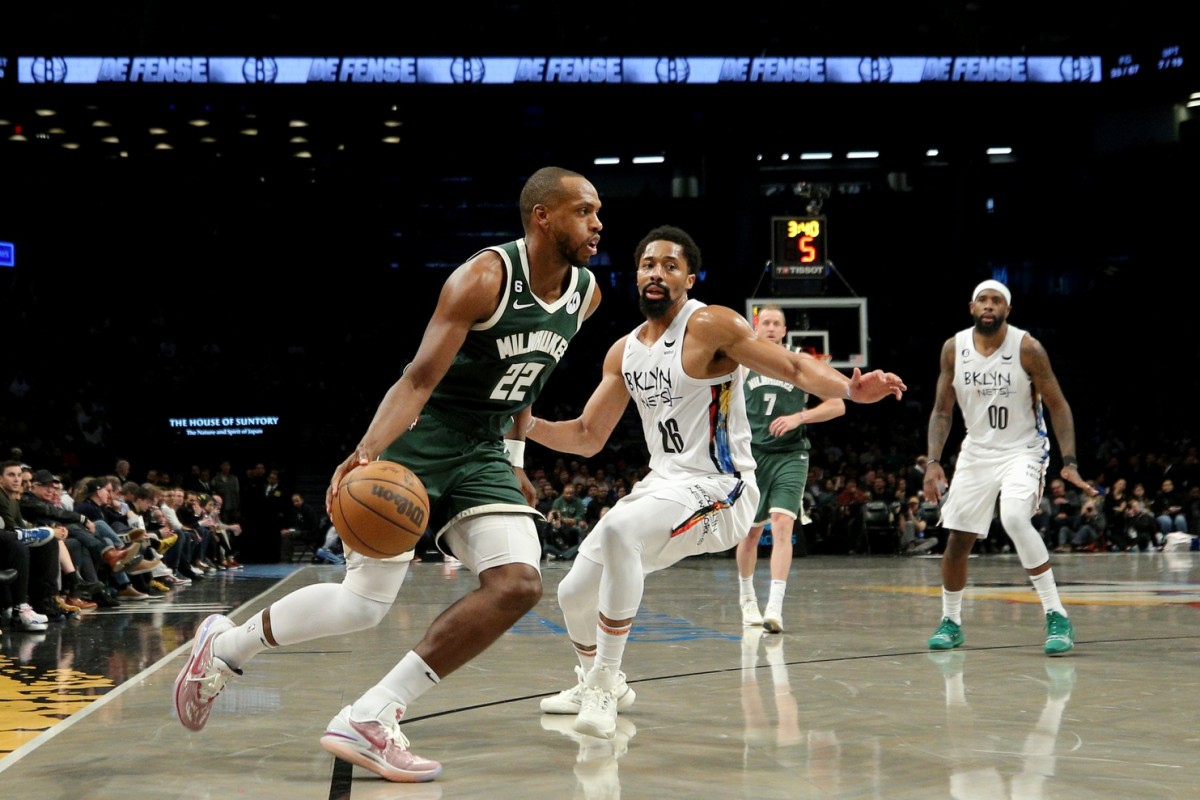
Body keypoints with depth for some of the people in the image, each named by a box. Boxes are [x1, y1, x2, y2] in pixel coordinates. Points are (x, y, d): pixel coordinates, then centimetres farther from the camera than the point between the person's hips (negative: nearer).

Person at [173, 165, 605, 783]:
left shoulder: (586, 294, 3)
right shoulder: (484, 278, -19)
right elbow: (420, 378, -26)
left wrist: (514, 460, 22)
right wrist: (367, 451, -40)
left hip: (482, 453, 7)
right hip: (417, 437, -7)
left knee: (518, 586, -15)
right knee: (364, 601, -11)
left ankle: (370, 718, -14)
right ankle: (224, 645, 16)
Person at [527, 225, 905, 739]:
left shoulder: (710, 326, -11)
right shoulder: (624, 353, 10)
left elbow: (795, 368, -17)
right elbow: (588, 436, 16)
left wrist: (850, 388, -36)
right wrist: (527, 425, 0)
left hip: (717, 488, -8)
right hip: (662, 483, 8)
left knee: (619, 529, -35)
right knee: (575, 593, 8)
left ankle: (605, 685, -25)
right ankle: (594, 684, 40)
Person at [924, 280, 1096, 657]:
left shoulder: (1026, 348, -15)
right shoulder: (953, 349, -4)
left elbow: (1058, 405, -11)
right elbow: (942, 411, 3)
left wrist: (1070, 463, -19)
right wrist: (933, 462, -9)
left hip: (1023, 450, -4)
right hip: (977, 451, 4)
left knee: (1014, 519, -29)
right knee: (957, 538, 4)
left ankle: (1057, 617, -20)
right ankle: (950, 622, 25)